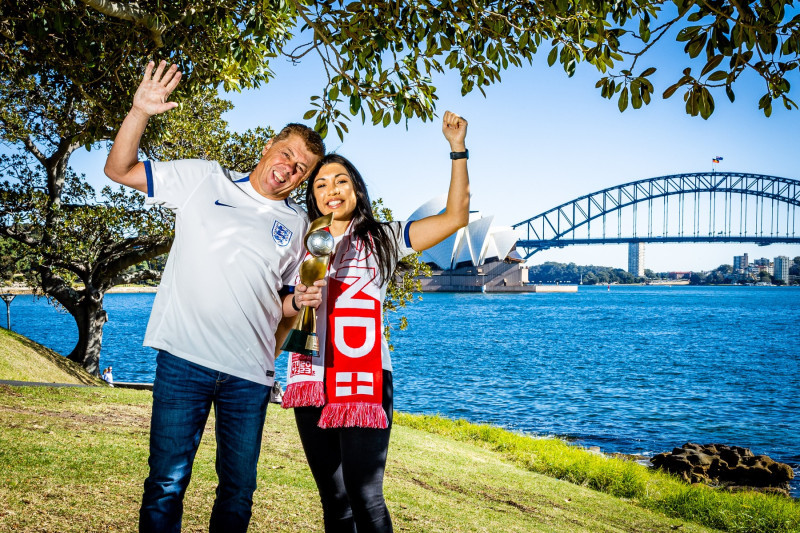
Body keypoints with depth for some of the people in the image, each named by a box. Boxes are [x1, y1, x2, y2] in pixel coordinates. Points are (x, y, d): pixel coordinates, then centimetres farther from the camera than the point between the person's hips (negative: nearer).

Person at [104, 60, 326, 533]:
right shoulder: (205, 180, 6)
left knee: (239, 491, 11)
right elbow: (120, 170, 5)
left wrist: (300, 299, -4)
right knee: (167, 484, -2)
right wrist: (140, 113, -10)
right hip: (185, 358, -3)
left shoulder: (299, 226, 13)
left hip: (250, 373, 3)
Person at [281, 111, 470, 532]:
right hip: (311, 383, 4)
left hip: (363, 383, -3)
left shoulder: (382, 240, 6)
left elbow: (456, 216, -1)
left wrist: (457, 148, -6)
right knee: (333, 498, 10)